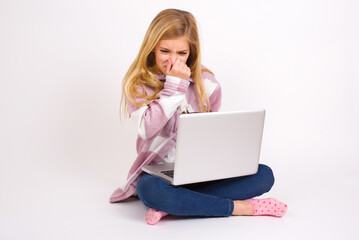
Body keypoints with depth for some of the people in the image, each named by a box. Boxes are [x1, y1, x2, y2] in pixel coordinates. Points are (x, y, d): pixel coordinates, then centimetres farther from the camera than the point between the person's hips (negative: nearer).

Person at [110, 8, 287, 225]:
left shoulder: (207, 84, 3)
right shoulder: (137, 83, -3)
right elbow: (148, 129, -19)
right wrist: (174, 85, -18)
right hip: (158, 171, -3)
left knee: (264, 175, -19)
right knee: (150, 189, -39)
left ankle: (170, 206, -29)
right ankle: (239, 207, -26)